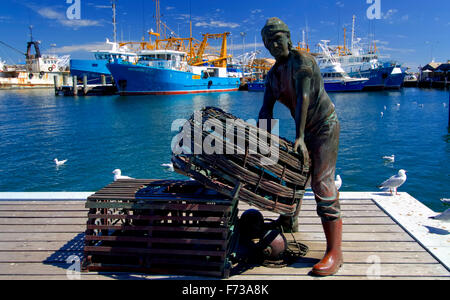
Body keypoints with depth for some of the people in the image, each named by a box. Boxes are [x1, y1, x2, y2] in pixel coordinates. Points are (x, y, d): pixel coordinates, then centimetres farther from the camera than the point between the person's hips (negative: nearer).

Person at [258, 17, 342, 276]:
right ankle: (288, 220, 45)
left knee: (321, 183, -16)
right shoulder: (273, 75, 8)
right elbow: (266, 110, 3)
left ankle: (335, 252, -13)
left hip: (325, 126, -8)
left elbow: (303, 97, -26)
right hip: (306, 129, 8)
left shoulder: (301, 60, -15)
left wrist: (299, 137, -32)